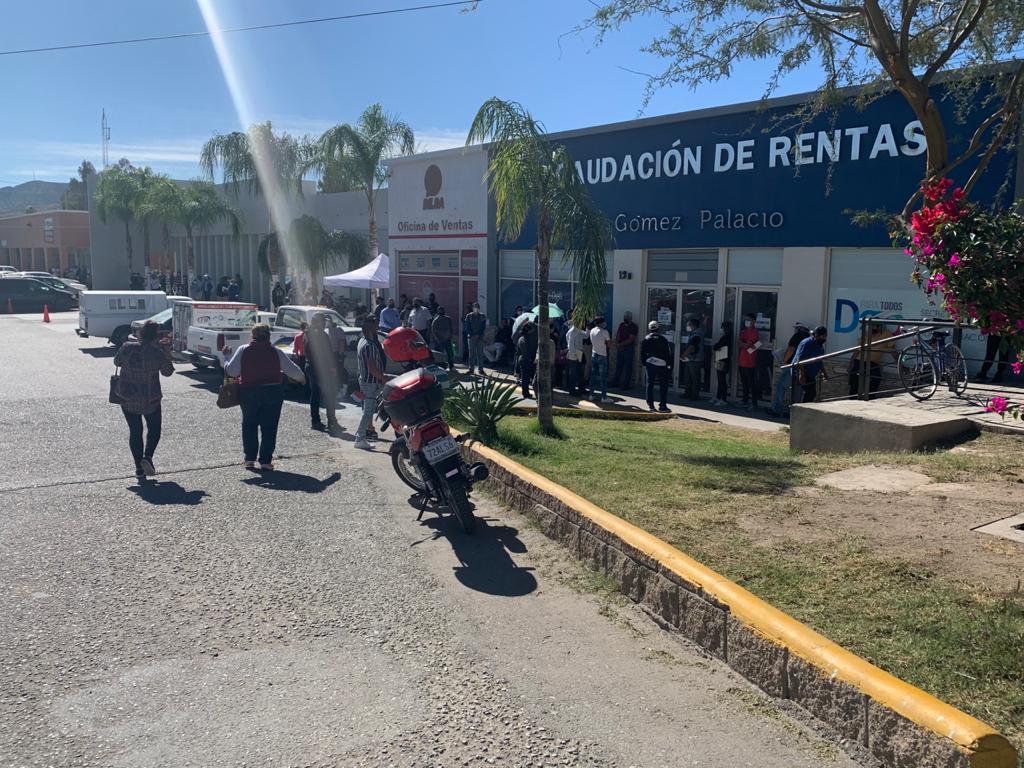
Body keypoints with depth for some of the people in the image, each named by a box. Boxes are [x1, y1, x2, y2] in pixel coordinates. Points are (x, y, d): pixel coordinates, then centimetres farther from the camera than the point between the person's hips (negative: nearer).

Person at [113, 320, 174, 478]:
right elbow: (167, 372, -2)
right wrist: (167, 351, 1)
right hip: (150, 400, -2)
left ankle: (139, 467, 12)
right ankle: (147, 457, -5)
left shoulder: (127, 348, -11)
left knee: (135, 431, 13)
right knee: (154, 429, 17)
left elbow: (117, 362, 9)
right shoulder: (157, 353, -17)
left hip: (127, 399, 2)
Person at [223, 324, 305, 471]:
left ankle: (249, 459, 16)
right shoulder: (276, 352, -5)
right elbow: (292, 370, 0)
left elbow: (231, 371, -6)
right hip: (273, 392, -1)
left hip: (248, 392, 1)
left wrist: (227, 357, 11)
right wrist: (302, 379, 20)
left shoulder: (243, 350, -5)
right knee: (269, 427, 6)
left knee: (249, 425, 17)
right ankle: (265, 461, 4)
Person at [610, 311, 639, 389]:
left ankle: (626, 384, 3)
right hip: (620, 348, 6)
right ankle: (615, 382, 14)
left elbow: (631, 339, -14)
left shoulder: (633, 327, -8)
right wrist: (617, 344, -7)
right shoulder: (621, 325, 11)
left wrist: (620, 344, -17)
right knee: (618, 366, 9)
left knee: (628, 367, -1)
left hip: (628, 348, -6)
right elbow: (617, 335, 11)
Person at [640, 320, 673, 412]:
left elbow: (642, 353, 6)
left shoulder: (646, 339, 6)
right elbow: (668, 353, 1)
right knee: (663, 385, 4)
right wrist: (669, 364, 9)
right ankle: (662, 405, 0)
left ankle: (650, 405, 6)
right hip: (662, 364, -2)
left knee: (650, 384, 9)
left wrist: (644, 364, 16)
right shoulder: (663, 339, 1)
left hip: (650, 364, 2)